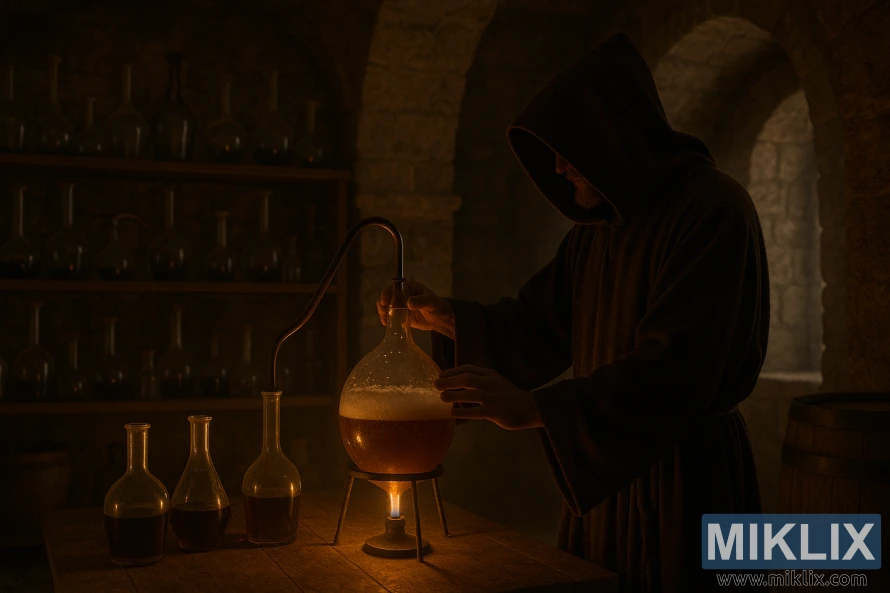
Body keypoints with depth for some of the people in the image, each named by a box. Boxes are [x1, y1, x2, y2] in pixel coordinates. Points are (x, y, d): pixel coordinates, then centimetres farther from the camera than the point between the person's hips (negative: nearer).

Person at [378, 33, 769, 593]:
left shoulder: (713, 210, -16)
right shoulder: (597, 229, 9)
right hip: (607, 472, 7)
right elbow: (536, 325, 13)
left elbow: (676, 371, -26)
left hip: (688, 478, -7)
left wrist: (534, 408, -31)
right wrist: (444, 317, -2)